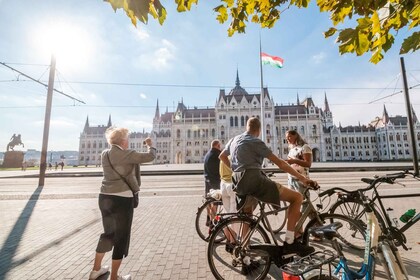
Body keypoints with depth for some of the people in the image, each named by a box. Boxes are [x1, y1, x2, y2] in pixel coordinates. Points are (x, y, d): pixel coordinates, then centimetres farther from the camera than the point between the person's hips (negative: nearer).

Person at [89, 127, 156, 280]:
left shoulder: (105, 154, 5)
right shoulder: (126, 154, -16)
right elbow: (150, 156, -13)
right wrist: (150, 145, 4)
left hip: (105, 197, 8)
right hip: (122, 199, -8)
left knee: (108, 233, 26)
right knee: (121, 237, 10)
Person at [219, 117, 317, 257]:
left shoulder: (234, 139, 17)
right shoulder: (256, 142, -5)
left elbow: (222, 156, 30)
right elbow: (279, 163, -7)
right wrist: (303, 178, -1)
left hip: (240, 183, 9)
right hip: (254, 180, -8)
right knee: (297, 197, -2)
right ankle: (290, 242, 1)